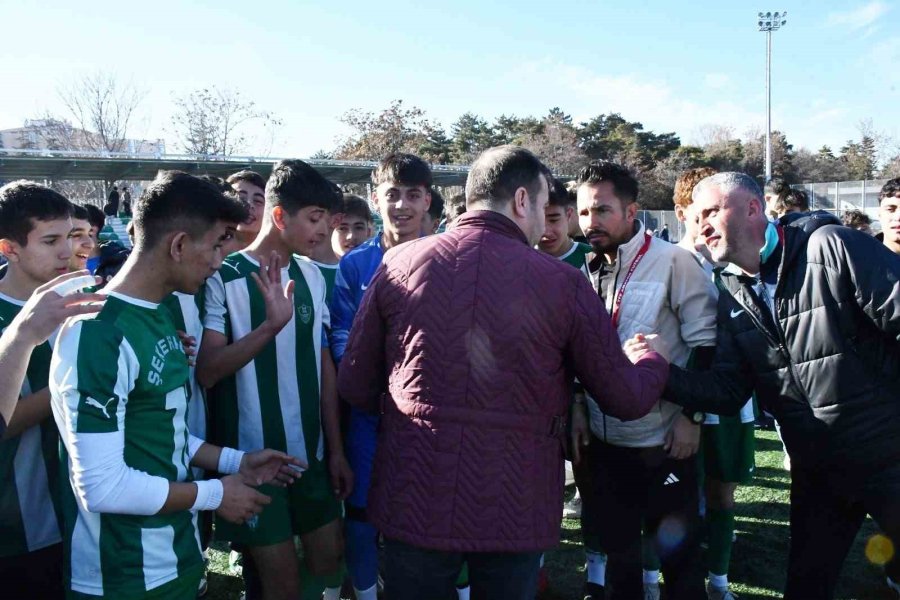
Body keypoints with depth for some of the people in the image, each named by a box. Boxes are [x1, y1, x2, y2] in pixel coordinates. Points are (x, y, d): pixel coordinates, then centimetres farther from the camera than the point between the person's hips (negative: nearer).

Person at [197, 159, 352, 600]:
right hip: (252, 459, -5)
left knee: (330, 560, 15)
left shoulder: (310, 275, 4)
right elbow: (206, 372, -18)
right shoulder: (223, 278, -12)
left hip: (311, 453, 5)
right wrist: (270, 325, -32)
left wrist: (335, 449, 7)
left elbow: (324, 363, 7)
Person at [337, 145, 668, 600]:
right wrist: (650, 359, 23)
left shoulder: (399, 263, -3)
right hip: (514, 507, -1)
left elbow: (353, 386, 4)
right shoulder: (561, 281, -8)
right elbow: (627, 399, 0)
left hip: (414, 500, 1)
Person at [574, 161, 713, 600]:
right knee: (615, 546, 17)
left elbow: (706, 343, -11)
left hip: (664, 439, -5)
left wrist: (692, 416, -14)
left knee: (678, 553, 8)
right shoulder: (588, 272, 7)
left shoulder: (673, 262, -9)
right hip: (603, 440, 5)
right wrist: (578, 406, 6)